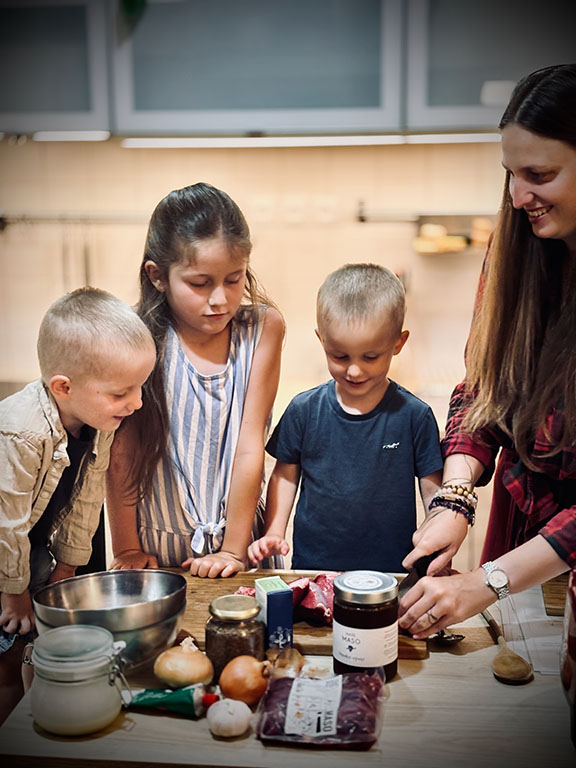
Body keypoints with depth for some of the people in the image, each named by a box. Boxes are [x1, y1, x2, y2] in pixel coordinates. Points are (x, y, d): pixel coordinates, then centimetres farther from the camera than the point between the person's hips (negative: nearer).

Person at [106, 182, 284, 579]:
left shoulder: (263, 328, -12)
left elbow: (250, 446, -13)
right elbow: (120, 453, -9)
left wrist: (234, 549, -11)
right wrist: (126, 550, -5)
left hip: (237, 536, 1)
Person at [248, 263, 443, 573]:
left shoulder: (414, 416, -4)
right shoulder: (304, 410, 1)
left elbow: (434, 492, 1)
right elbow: (285, 475, 11)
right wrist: (273, 533, 1)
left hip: (392, 571, -3)